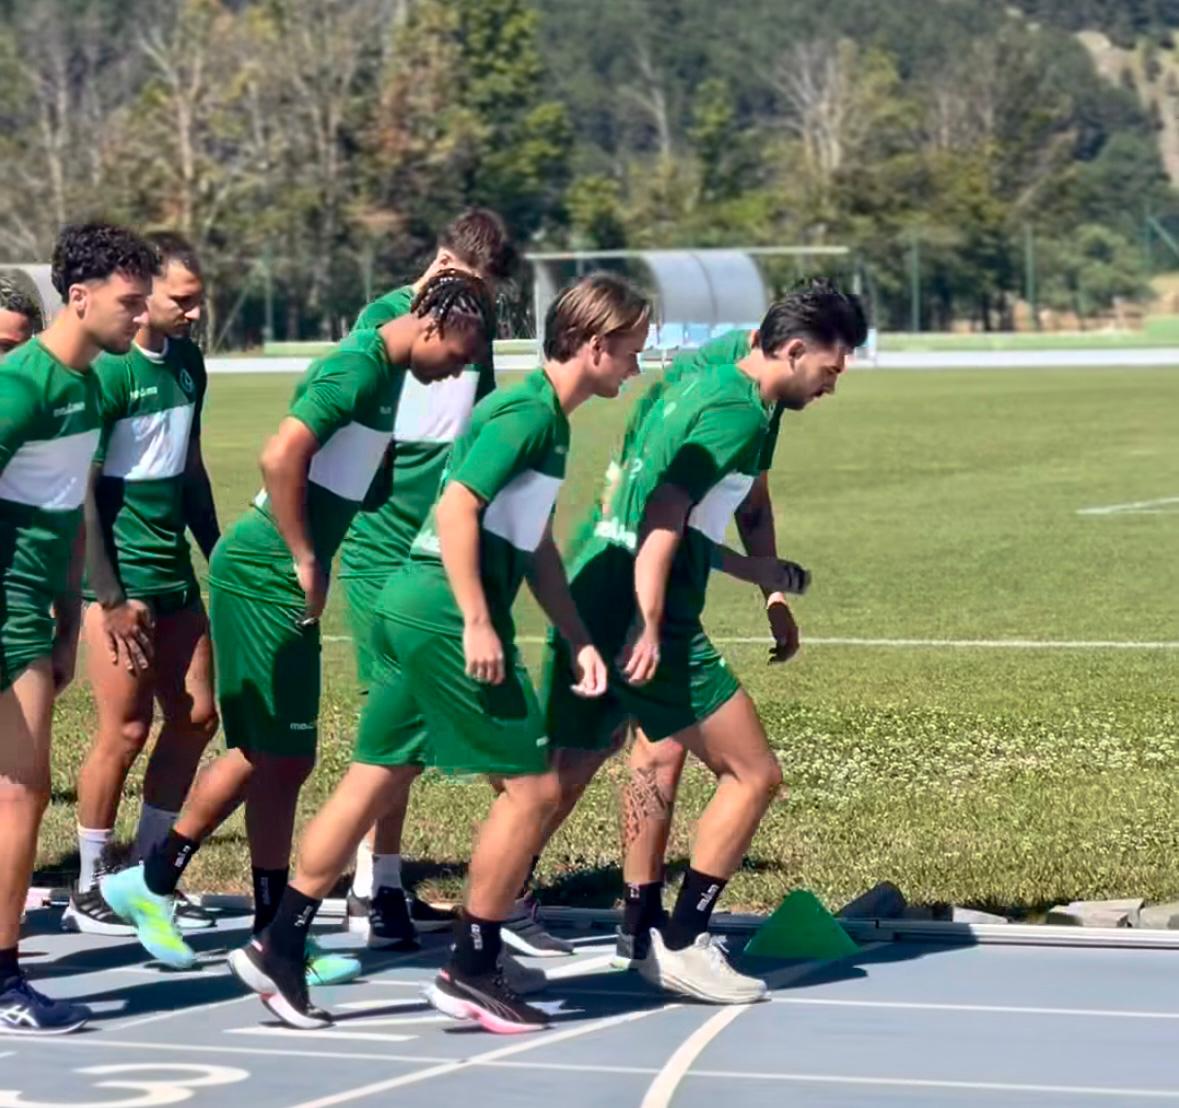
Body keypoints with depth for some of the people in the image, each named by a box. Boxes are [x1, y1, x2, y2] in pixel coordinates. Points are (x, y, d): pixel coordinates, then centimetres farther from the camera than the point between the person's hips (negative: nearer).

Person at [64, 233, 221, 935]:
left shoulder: (187, 361, 9)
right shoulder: (107, 370, -15)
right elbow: (84, 489, -15)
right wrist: (110, 598, -17)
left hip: (175, 570, 8)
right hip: (121, 573, -8)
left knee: (196, 717, 7)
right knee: (126, 730, -4)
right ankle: (91, 891, 8)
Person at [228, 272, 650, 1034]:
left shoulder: (548, 420, 17)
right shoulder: (527, 413, -13)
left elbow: (537, 546, 23)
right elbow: (457, 509, -21)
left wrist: (579, 642, 20)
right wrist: (478, 623, -22)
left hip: (418, 613, 10)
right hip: (447, 614, -10)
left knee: (376, 779, 10)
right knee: (532, 785, -3)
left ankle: (280, 949, 12)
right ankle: (472, 972, 3)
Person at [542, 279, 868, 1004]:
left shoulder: (698, 384, 16)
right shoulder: (741, 412, -11)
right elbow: (665, 517, -21)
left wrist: (758, 573, 27)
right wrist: (649, 627, -25)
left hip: (588, 599, 10)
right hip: (647, 622, -10)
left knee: (560, 781, 15)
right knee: (755, 775, 1)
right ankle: (681, 943, 3)